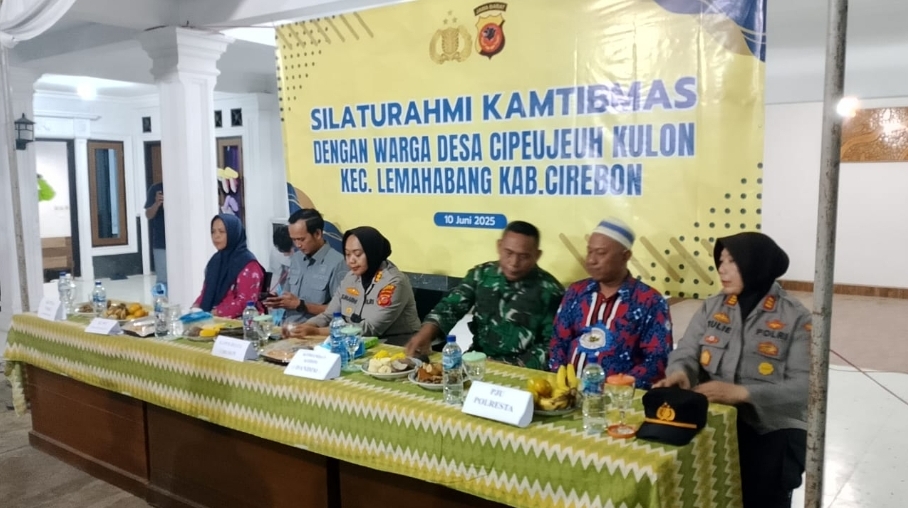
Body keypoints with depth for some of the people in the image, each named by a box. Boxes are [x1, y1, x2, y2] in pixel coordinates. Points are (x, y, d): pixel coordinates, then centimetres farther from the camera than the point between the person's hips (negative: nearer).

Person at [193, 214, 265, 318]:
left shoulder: (248, 264, -9)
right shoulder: (215, 260, 15)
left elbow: (245, 301, -16)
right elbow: (206, 292, 18)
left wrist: (216, 313, -20)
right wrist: (196, 308, -1)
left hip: (238, 320, -6)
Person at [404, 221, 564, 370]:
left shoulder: (549, 290, -7)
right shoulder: (481, 274, 3)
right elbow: (450, 307, 0)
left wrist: (516, 367, -19)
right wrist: (426, 333, -20)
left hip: (522, 370, -3)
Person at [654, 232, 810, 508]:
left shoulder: (795, 317, -4)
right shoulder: (711, 307, 10)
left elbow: (803, 387, -13)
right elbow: (686, 353, 1)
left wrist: (741, 392, -25)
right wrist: (679, 372, -23)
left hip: (772, 427, -2)